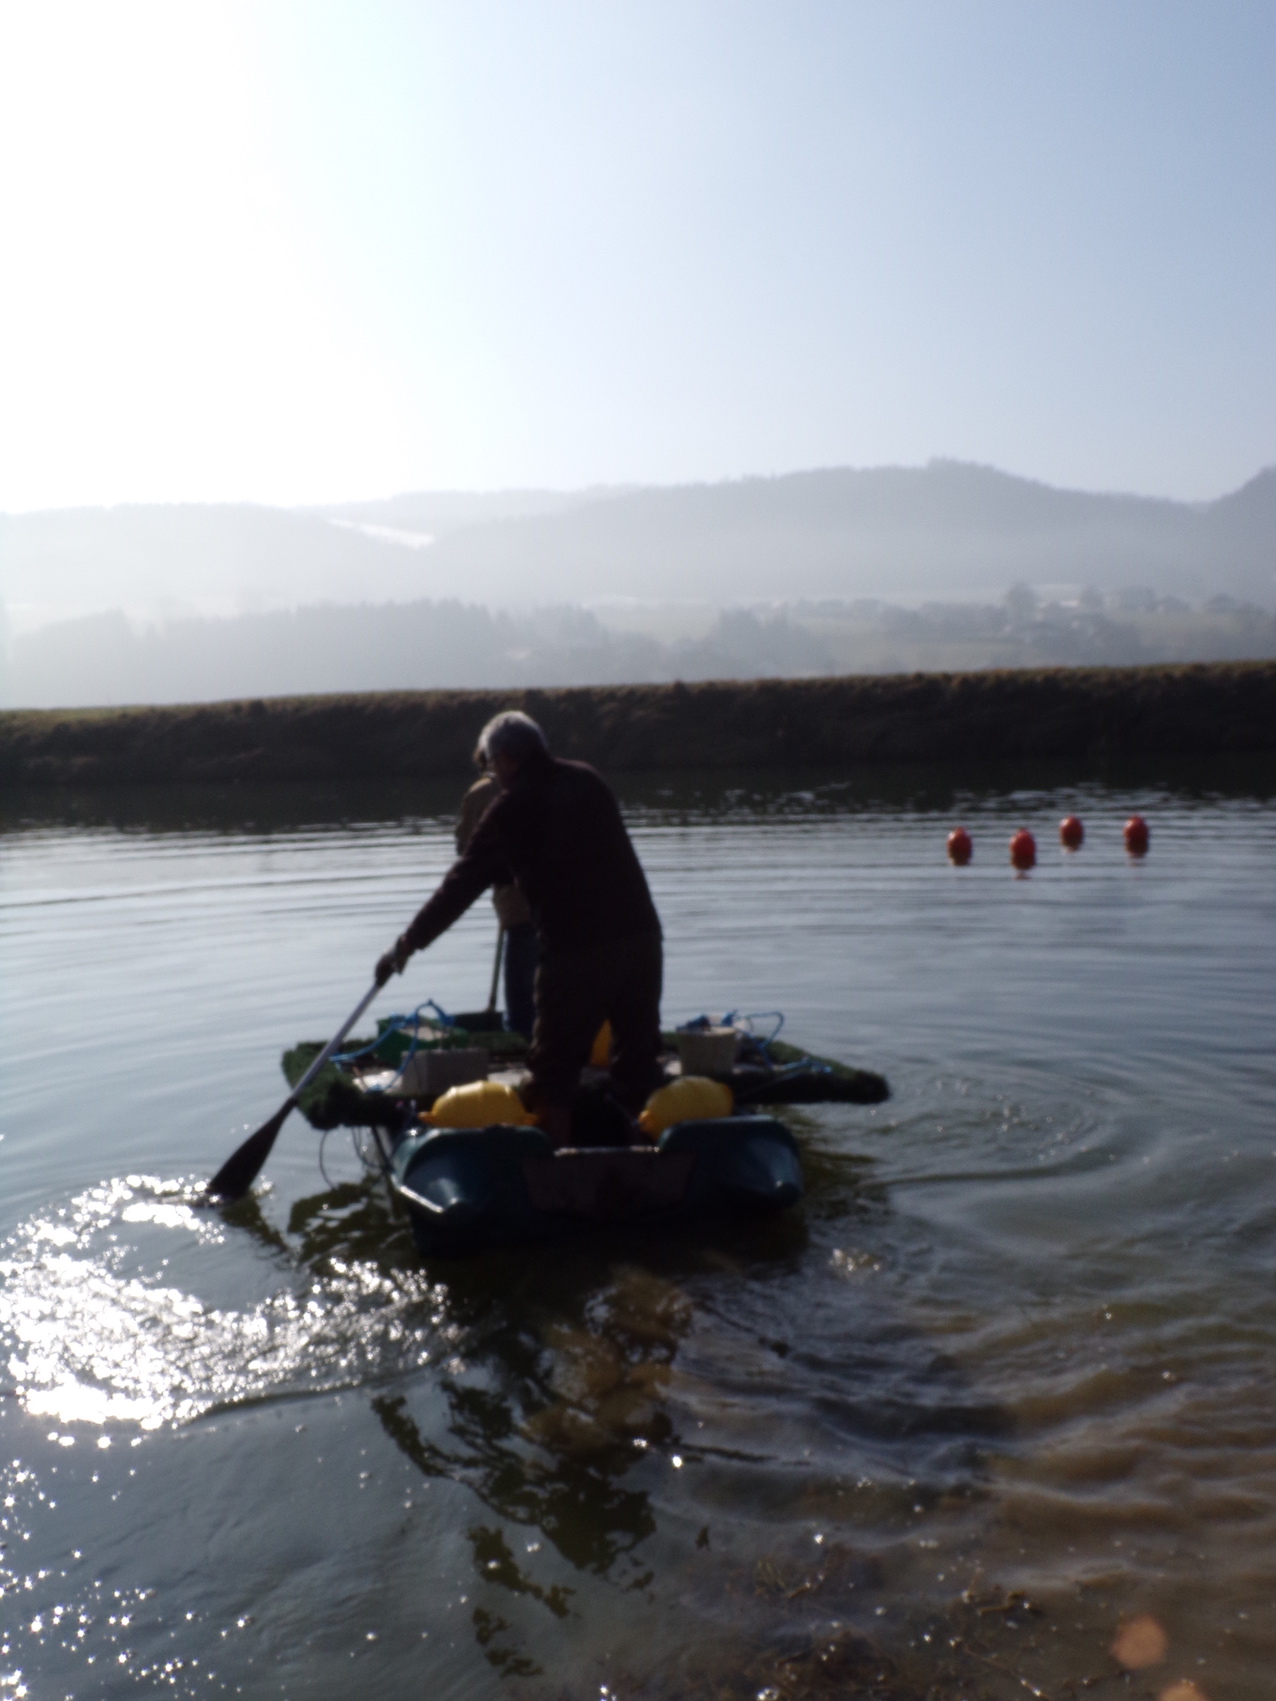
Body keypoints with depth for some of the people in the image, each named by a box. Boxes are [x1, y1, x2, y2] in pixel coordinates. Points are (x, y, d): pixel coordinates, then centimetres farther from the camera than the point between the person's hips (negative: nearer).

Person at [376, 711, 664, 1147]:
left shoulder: (514, 806, -3)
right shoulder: (589, 781, 13)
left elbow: (462, 884, -1)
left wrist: (407, 943, 8)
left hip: (576, 951, -6)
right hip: (641, 936, 6)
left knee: (554, 1068, 8)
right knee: (638, 1063, 16)